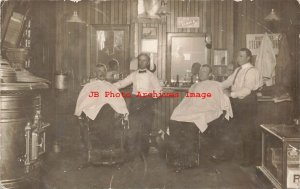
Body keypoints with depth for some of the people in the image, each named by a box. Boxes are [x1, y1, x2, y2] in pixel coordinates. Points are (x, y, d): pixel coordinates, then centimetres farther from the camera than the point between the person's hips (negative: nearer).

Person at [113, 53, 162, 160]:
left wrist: (151, 99, -9)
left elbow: (158, 90, 4)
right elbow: (121, 83, 4)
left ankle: (143, 153, 17)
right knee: (133, 128, -4)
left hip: (146, 103, -1)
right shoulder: (133, 75, 10)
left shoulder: (151, 76, 6)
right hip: (135, 102, 1)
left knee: (145, 128, 3)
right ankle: (132, 152, 4)